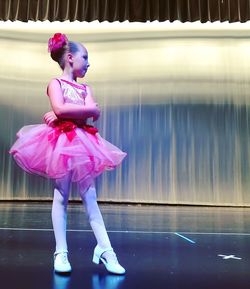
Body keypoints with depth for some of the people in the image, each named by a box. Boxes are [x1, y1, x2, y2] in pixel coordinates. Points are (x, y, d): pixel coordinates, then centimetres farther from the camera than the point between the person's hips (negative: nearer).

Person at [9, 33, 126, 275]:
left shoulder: (85, 88, 18)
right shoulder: (55, 83, 5)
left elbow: (96, 113, -1)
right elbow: (60, 109, -15)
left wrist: (66, 112, -9)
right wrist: (84, 109, -7)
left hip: (83, 142, 5)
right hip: (62, 141, -5)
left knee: (90, 197, 3)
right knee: (61, 197, 0)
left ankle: (105, 249, 5)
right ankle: (61, 252, 8)